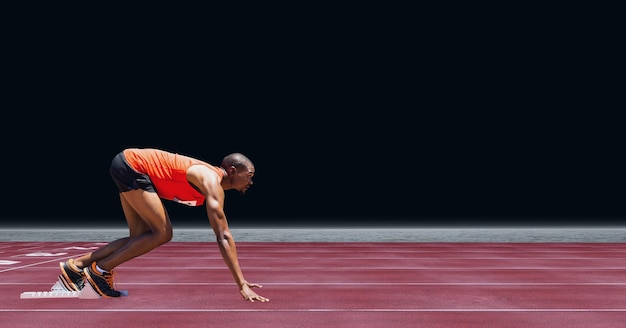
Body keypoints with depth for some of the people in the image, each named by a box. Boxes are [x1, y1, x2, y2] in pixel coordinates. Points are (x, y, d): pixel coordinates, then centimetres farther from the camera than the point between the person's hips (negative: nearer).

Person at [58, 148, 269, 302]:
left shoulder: (214, 182, 10)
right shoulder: (212, 183, -18)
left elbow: (224, 236, 17)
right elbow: (223, 237, -26)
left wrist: (241, 279, 17)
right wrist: (242, 284, -27)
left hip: (129, 165, 10)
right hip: (132, 165, -10)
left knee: (140, 238, 10)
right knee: (162, 233, -11)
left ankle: (76, 266, 11)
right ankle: (100, 270, -4)